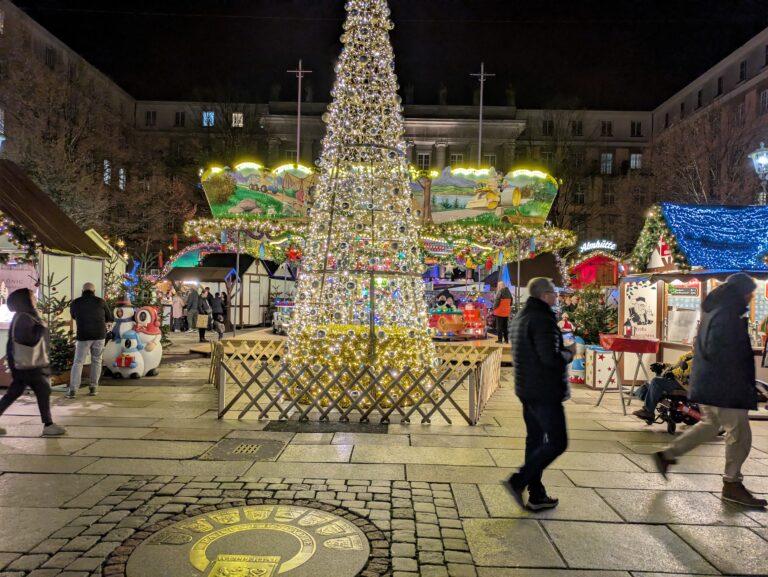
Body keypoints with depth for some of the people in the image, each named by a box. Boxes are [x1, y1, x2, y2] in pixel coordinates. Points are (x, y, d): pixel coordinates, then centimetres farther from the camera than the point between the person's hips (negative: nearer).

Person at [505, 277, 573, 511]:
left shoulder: (519, 319, 13)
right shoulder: (543, 320, -18)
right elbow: (551, 358, -25)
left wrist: (562, 350, 15)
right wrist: (569, 352, -6)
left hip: (527, 390, 10)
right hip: (545, 392, -10)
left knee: (535, 439, 14)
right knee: (557, 443, -1)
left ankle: (536, 495, 21)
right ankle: (518, 482, -4)